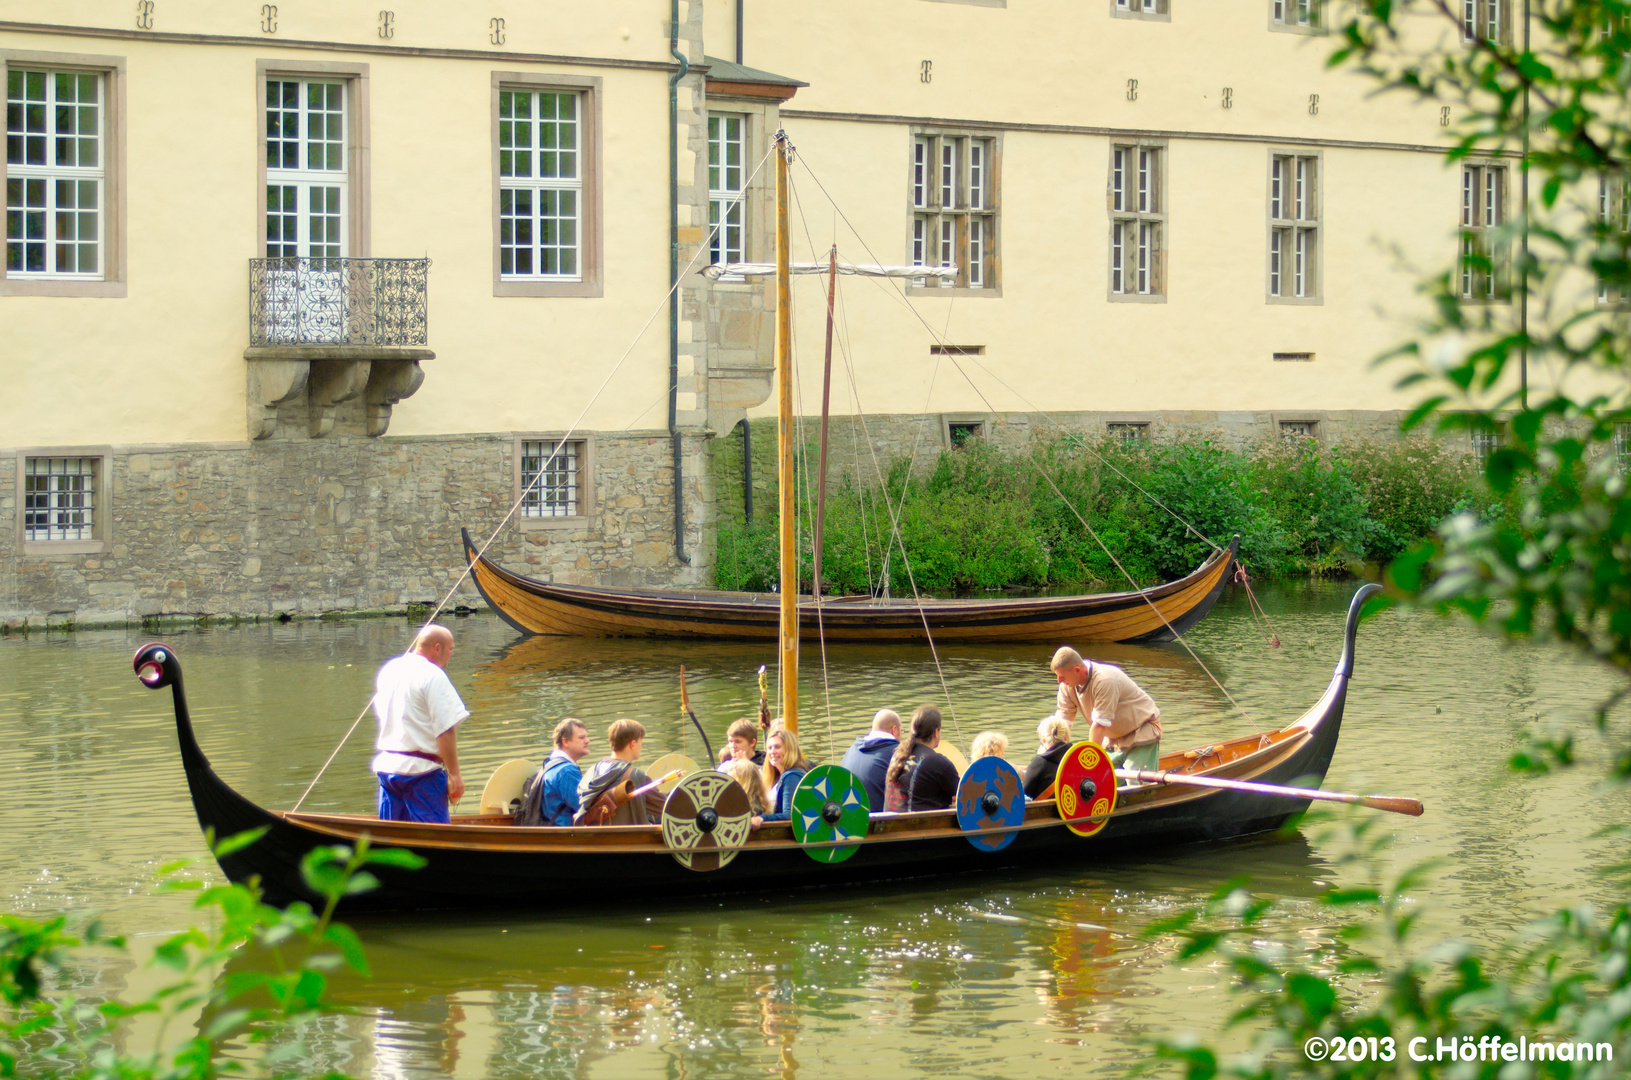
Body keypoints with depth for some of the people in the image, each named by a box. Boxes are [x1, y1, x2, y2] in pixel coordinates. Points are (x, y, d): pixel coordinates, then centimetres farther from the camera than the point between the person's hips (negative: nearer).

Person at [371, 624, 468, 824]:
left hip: (385, 766, 8)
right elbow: (445, 731, -18)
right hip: (421, 770, -8)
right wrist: (454, 774, -15)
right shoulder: (433, 676, -14)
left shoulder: (387, 670, 12)